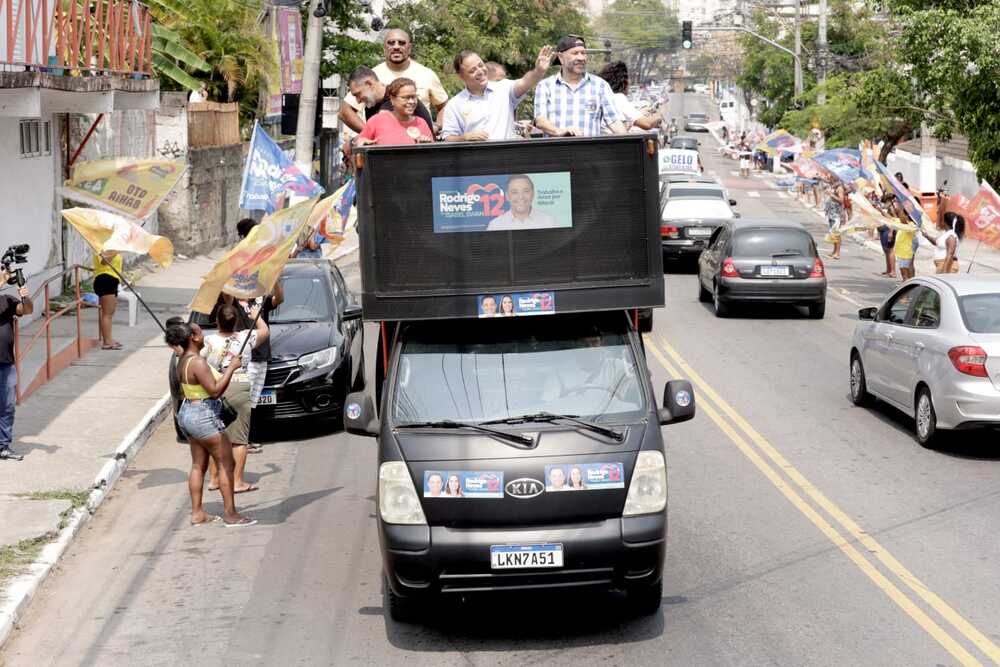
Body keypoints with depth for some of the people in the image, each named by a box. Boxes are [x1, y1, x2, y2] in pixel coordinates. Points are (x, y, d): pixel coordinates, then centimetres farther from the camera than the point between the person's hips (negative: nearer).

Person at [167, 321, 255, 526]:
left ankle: (197, 513, 15)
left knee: (198, 465, 13)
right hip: (203, 416, -10)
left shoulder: (183, 361, 9)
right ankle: (230, 514, -1)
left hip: (186, 413, 10)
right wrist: (231, 368, -17)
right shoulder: (198, 363, -21)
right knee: (227, 464, -2)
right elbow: (214, 391, -23)